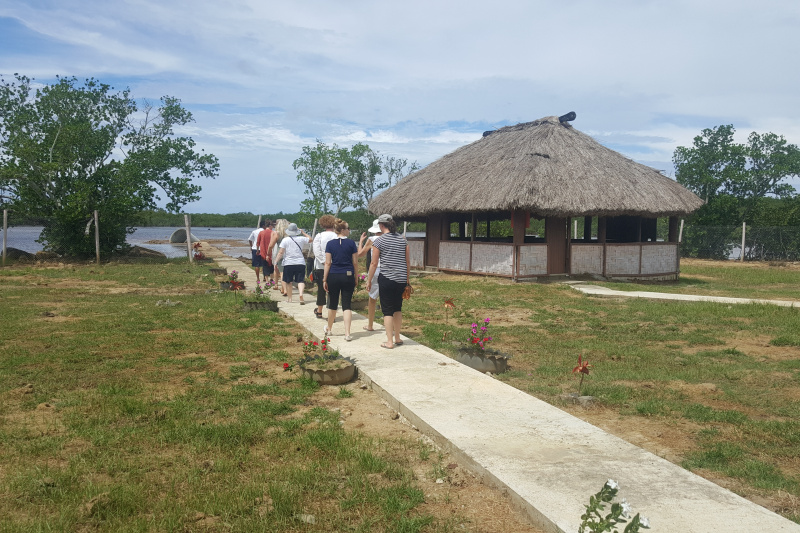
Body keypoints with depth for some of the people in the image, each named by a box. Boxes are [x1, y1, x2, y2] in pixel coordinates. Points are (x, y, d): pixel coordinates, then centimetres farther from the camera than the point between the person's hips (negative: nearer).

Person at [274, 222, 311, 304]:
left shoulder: (285, 240, -2)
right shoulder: (301, 239, 2)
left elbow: (281, 252, -7)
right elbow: (310, 239, 20)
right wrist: (303, 232, 28)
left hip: (288, 263, 0)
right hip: (300, 263, 1)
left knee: (288, 281, 15)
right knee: (300, 281, -1)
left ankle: (289, 298, 23)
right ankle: (301, 294, -26)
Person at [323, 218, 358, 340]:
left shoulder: (330, 243, -1)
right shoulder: (351, 243, -2)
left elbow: (328, 263, -3)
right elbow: (355, 262, 0)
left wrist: (325, 279, 2)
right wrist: (356, 277, 10)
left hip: (333, 276, 1)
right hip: (348, 276, -1)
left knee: (332, 304, 15)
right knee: (346, 305, 1)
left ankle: (329, 329, 33)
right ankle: (347, 333, -7)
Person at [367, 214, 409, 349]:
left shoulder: (379, 241, -6)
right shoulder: (402, 239, 7)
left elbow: (374, 263, -5)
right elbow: (408, 261, 10)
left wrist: (369, 280, 5)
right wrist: (407, 279, 18)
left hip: (386, 278, -5)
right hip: (401, 279, 5)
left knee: (388, 310, 2)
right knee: (398, 308, 18)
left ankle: (389, 342, 3)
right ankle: (397, 338, 25)